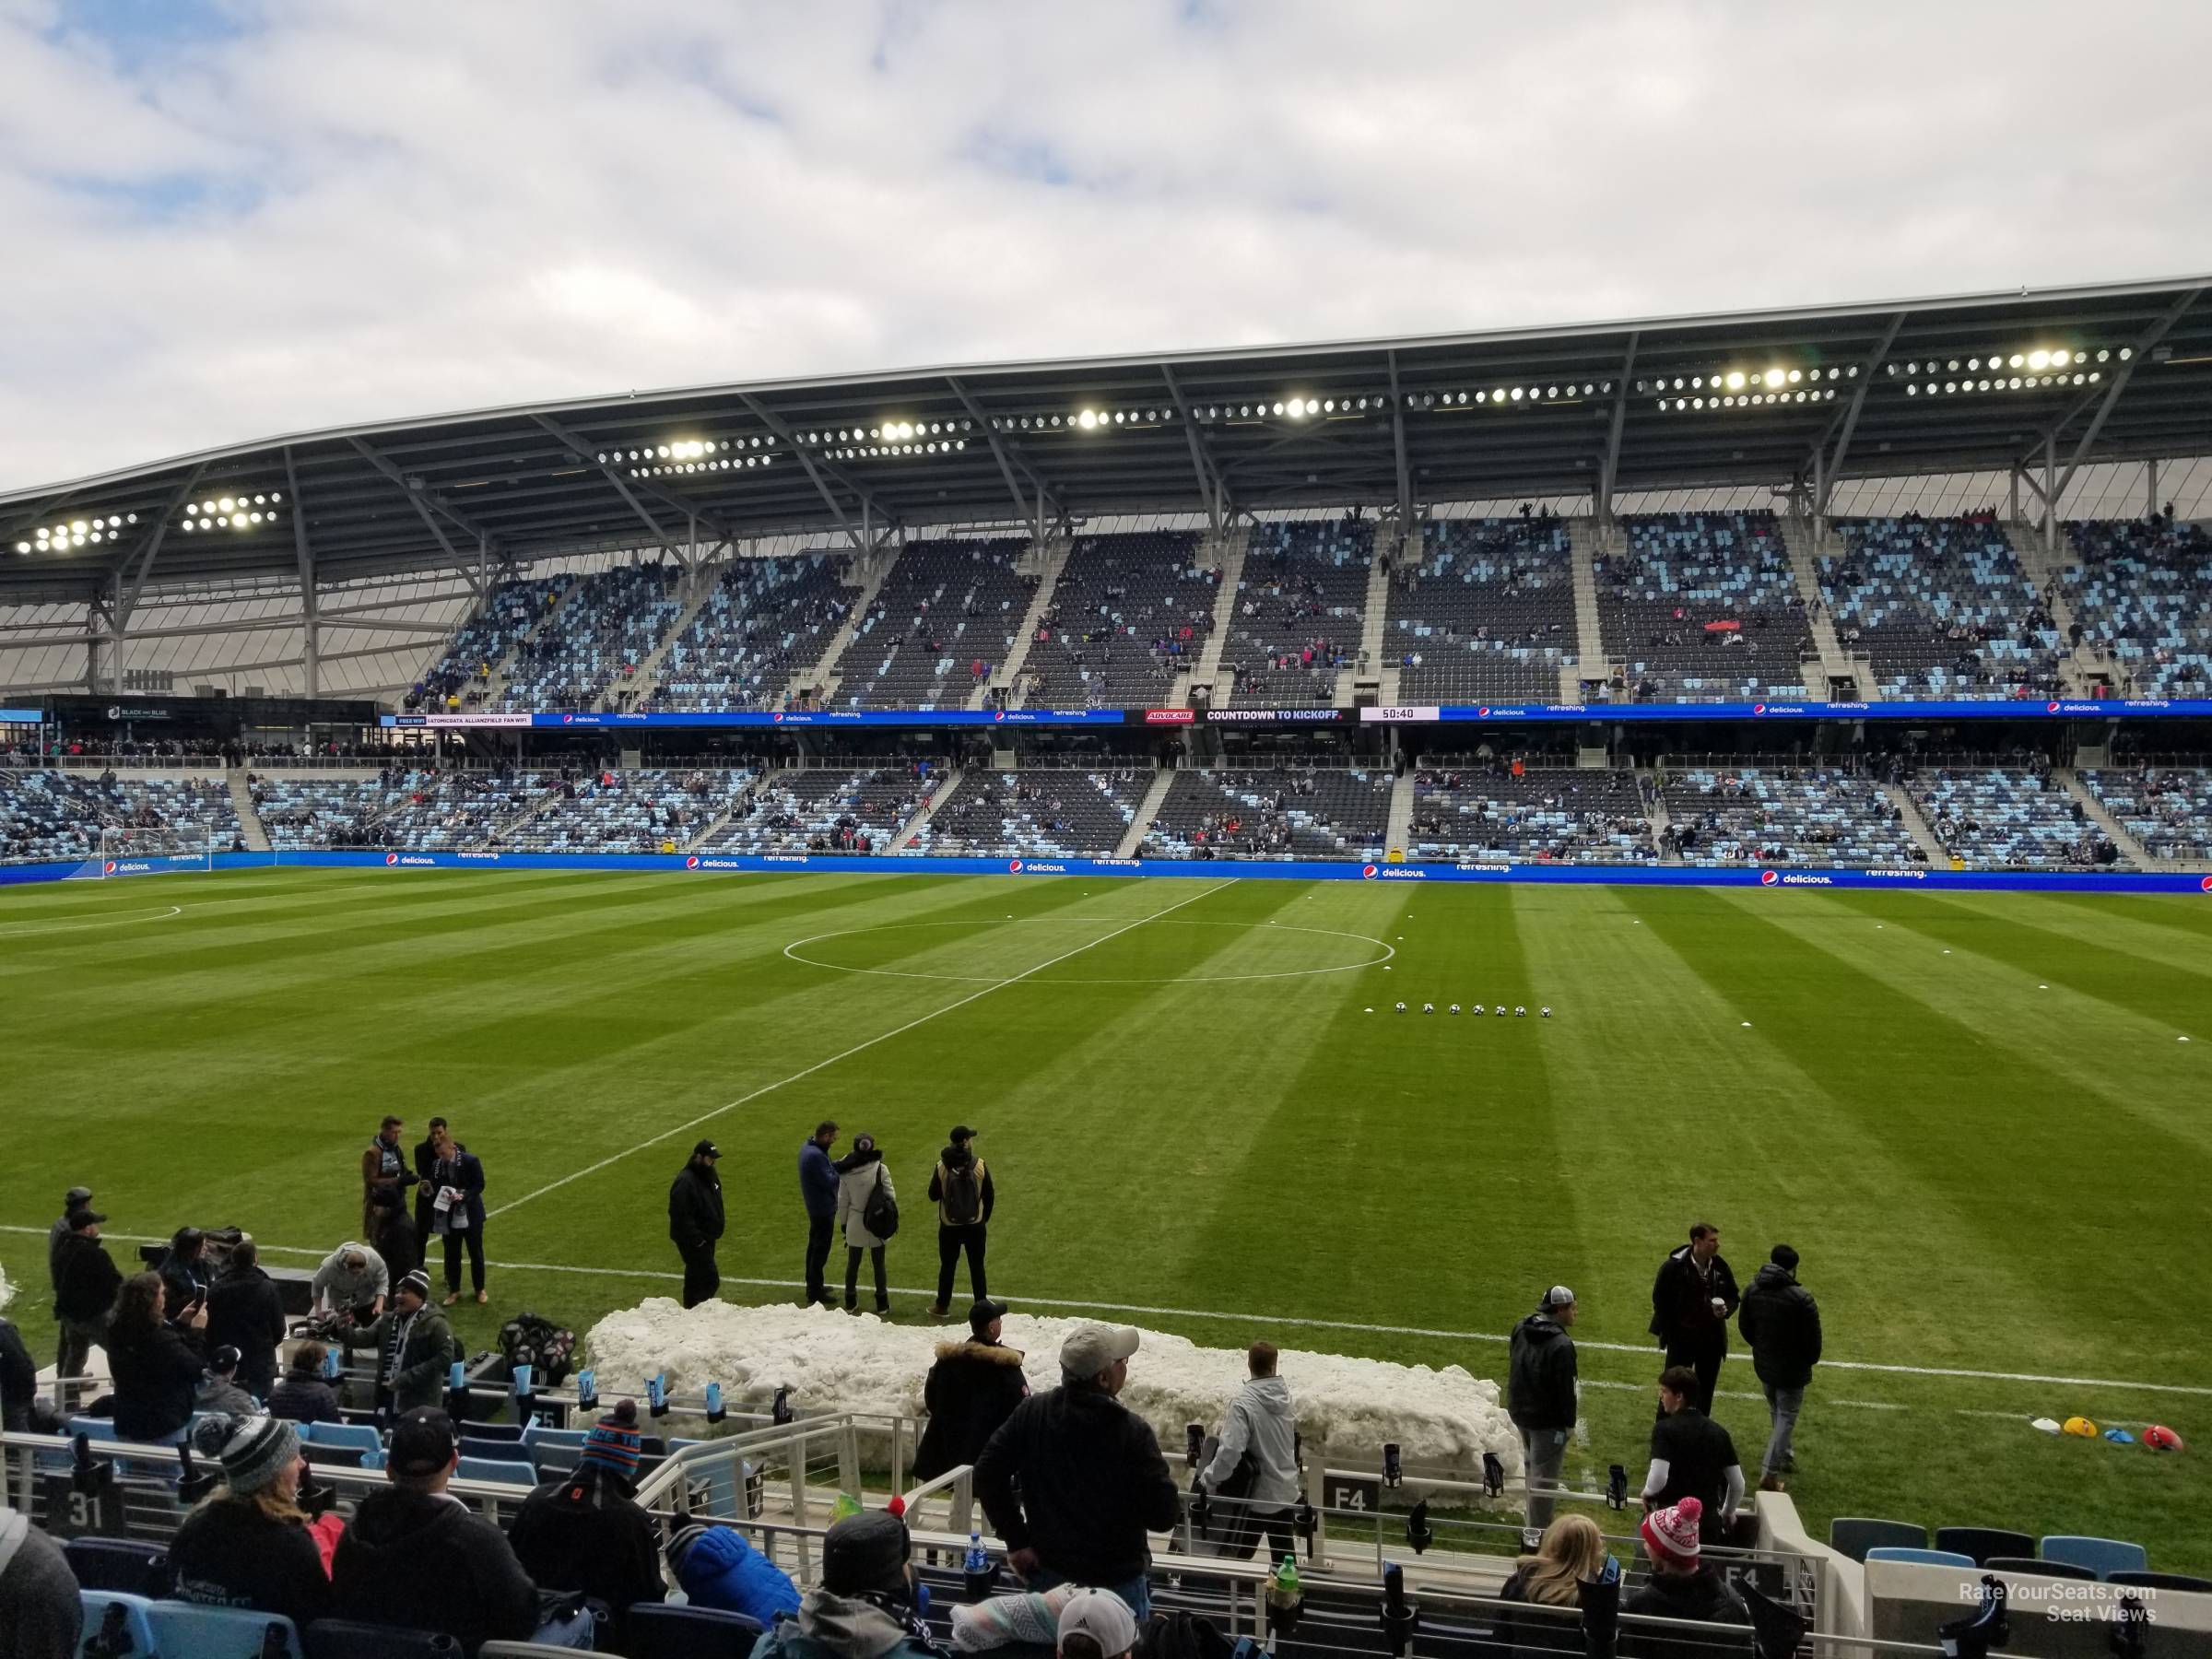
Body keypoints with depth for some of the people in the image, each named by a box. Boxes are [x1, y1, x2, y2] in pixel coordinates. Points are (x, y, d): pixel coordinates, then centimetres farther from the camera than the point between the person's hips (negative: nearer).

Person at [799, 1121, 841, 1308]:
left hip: (815, 1207, 10)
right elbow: (830, 1182, -26)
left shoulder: (808, 1148, 4)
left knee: (815, 1247, 21)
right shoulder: (815, 1156, -28)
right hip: (823, 1209, -10)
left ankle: (813, 1286, 34)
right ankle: (814, 1295, 6)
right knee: (821, 1251, -1)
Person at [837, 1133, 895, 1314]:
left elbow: (842, 1201, -2)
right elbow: (890, 1196, -10)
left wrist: (843, 1223, 11)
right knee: (879, 1264, 12)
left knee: (852, 1263, 16)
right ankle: (882, 1303, 20)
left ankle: (850, 1301, 27)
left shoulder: (846, 1172, -8)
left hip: (855, 1224, 1)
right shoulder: (880, 1168, -14)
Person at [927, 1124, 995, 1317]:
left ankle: (942, 1306, 24)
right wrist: (985, 1219, 12)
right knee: (977, 1265, 14)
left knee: (947, 1265, 15)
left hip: (949, 1227, 0)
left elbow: (933, 1196, -4)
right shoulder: (979, 1165, -12)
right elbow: (989, 1196, -4)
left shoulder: (942, 1167, -13)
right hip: (975, 1225, 0)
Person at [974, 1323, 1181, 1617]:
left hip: (1047, 1573, 4)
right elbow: (1163, 1517, -18)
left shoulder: (1031, 1413, -9)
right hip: (1117, 1582, -4)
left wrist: (1016, 1541, 1)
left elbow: (987, 1474, -5)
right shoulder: (1132, 1432, -21)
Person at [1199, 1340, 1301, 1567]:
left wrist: (1208, 1481, -16)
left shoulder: (1243, 1402, -23)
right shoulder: (1287, 1396, -3)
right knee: (1284, 1554, 20)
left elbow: (1230, 1451, -28)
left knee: (1236, 1557, 5)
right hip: (1287, 1493, 6)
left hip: (1257, 1497, -6)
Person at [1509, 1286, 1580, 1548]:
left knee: (1532, 1465, 23)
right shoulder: (1561, 1345, -26)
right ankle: (1536, 1533, 10)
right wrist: (1569, 1422, -8)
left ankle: (1535, 1523, 37)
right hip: (1548, 1419, -8)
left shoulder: (1521, 1330, 0)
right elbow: (1565, 1389, -20)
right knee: (1544, 1475, 3)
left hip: (1520, 1411, 8)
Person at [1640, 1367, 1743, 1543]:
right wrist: (1728, 1513, 27)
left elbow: (1658, 1478, -23)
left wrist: (1647, 1494, -2)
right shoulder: (1718, 1432, 5)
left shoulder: (1664, 1429, -12)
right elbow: (1738, 1484, 9)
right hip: (1708, 1522, 4)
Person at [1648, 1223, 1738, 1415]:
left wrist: (1726, 1309, -13)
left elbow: (1733, 1297, 9)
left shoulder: (1720, 1266, -4)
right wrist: (1669, 1332, -10)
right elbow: (1660, 1299, -8)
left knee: (1705, 1392, 14)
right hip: (1680, 1340, -4)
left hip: (1712, 1340, 4)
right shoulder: (1674, 1266, -16)